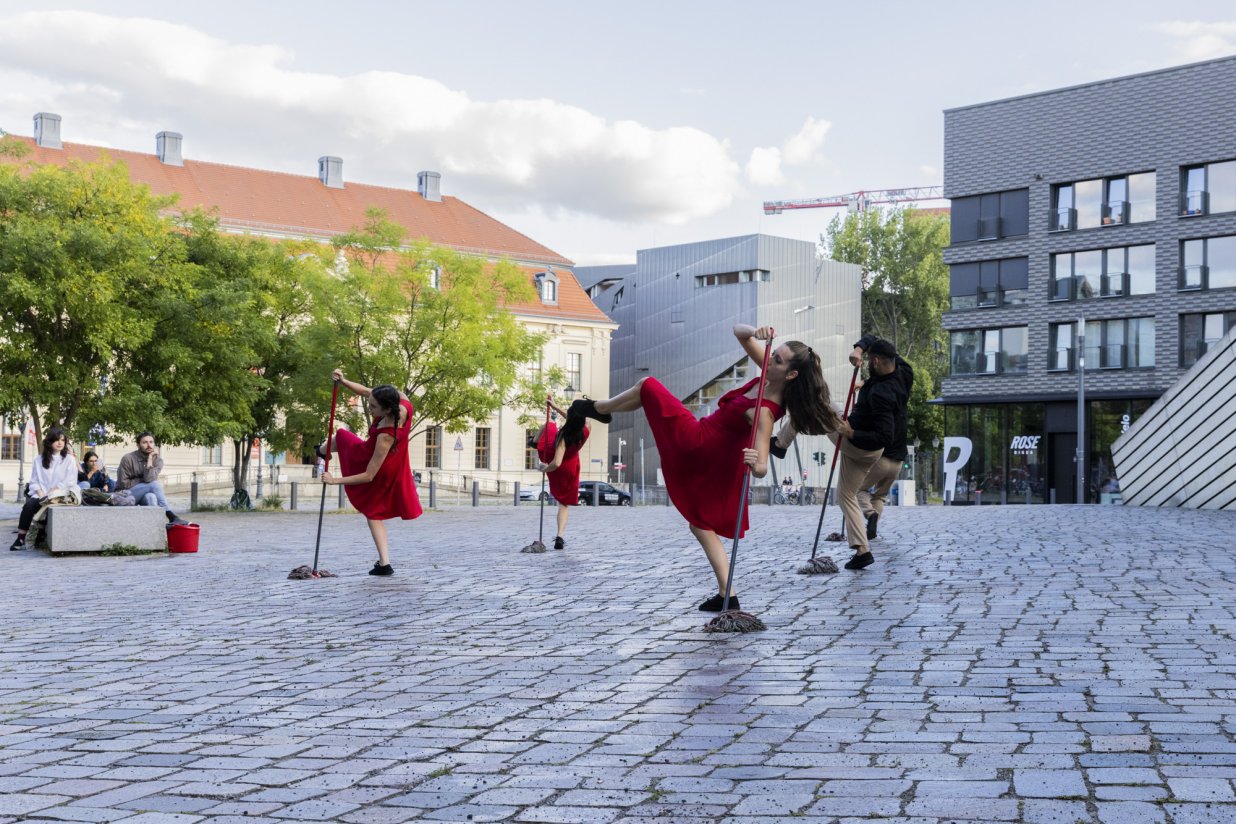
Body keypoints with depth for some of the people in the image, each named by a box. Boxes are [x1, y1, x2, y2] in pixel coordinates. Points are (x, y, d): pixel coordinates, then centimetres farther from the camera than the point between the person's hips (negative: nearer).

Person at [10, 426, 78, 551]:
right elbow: (34, 481, 11)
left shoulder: (69, 459, 6)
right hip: (41, 495, 3)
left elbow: (70, 482, -2)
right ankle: (20, 539, -28)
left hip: (59, 495, -3)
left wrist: (51, 493, -10)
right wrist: (40, 494, -8)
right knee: (29, 504, -31)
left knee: (30, 505, -30)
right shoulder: (39, 459, 15)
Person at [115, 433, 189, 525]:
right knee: (155, 484, -27)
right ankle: (172, 517, -33)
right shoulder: (128, 459, -10)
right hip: (126, 495, -4)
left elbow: (149, 479, -20)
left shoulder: (157, 459, -3)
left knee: (151, 496, -31)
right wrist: (142, 480, -10)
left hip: (144, 495, 5)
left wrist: (150, 459, -19)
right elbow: (124, 483, -11)